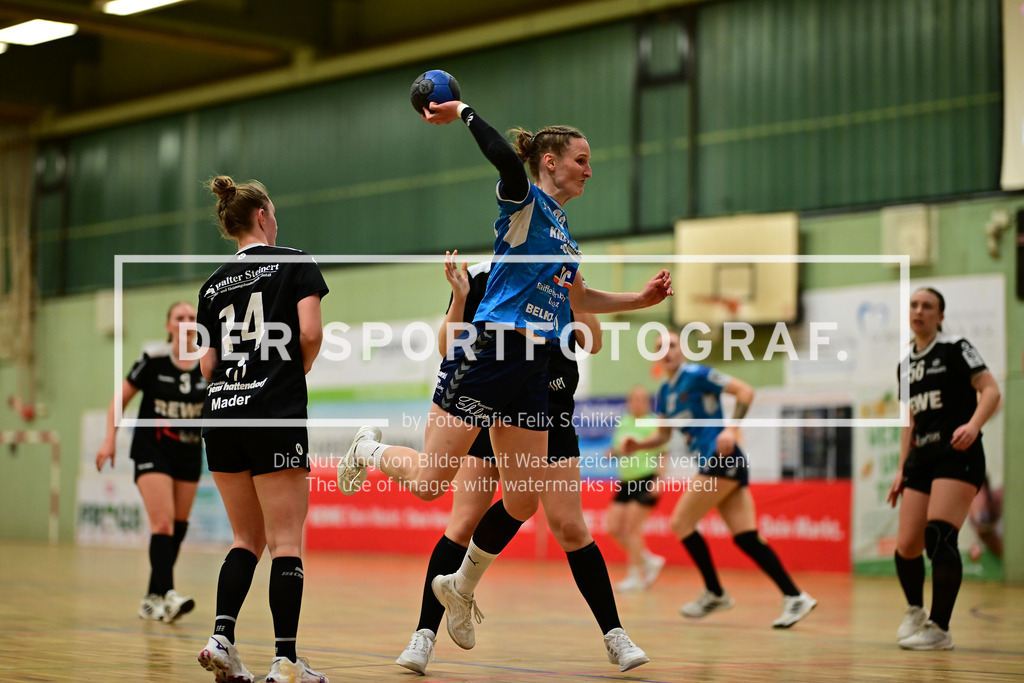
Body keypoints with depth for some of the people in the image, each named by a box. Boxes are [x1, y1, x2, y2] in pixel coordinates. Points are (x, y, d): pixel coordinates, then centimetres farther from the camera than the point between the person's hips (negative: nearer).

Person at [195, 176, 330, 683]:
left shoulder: (215, 283, 14)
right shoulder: (294, 262, 1)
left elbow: (206, 365, 9)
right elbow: (310, 333, -11)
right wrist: (296, 373, 7)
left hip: (221, 418, 5)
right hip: (275, 413, -5)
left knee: (247, 538, 14)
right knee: (286, 541, -2)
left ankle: (221, 637, -2)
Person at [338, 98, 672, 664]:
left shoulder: (561, 228, 20)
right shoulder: (525, 202, -6)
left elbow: (576, 299, 34)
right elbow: (505, 158, -29)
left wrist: (640, 299, 28)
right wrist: (464, 112, -19)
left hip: (532, 372, 8)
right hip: (486, 355, -8)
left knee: (523, 501, 5)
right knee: (428, 482, -7)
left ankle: (462, 586, 26)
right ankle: (369, 449, 26)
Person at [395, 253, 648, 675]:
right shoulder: (479, 278, -4)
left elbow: (593, 343, -8)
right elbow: (449, 350, -6)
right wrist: (459, 298, -19)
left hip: (550, 419, 0)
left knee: (569, 526, -5)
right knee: (464, 524, -8)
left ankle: (615, 634, 4)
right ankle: (424, 634, -3)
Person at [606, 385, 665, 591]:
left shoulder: (653, 424, -8)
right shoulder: (623, 423, 11)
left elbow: (662, 455, -9)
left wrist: (659, 480, -18)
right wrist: (615, 451, -1)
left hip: (646, 480, -8)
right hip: (626, 481, 8)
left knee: (631, 528, -10)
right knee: (613, 526, 3)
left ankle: (637, 577, 1)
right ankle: (650, 561, 17)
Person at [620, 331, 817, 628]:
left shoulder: (696, 375, -7)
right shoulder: (665, 393, 18)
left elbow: (745, 391, -11)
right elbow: (662, 435, 25)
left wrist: (732, 428, -21)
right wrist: (638, 445, 7)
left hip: (723, 458, -8)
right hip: (714, 463, 8)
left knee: (681, 522, -5)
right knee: (746, 537, -1)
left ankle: (715, 593, 6)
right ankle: (795, 597, -5)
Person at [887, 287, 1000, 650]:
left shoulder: (955, 348, -1)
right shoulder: (905, 364, 17)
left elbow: (990, 390, -10)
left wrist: (973, 426, -28)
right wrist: (902, 469, 18)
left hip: (958, 455, -6)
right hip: (922, 458, 6)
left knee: (938, 536, -21)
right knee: (906, 546, 0)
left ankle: (939, 628, -14)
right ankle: (915, 612, 27)